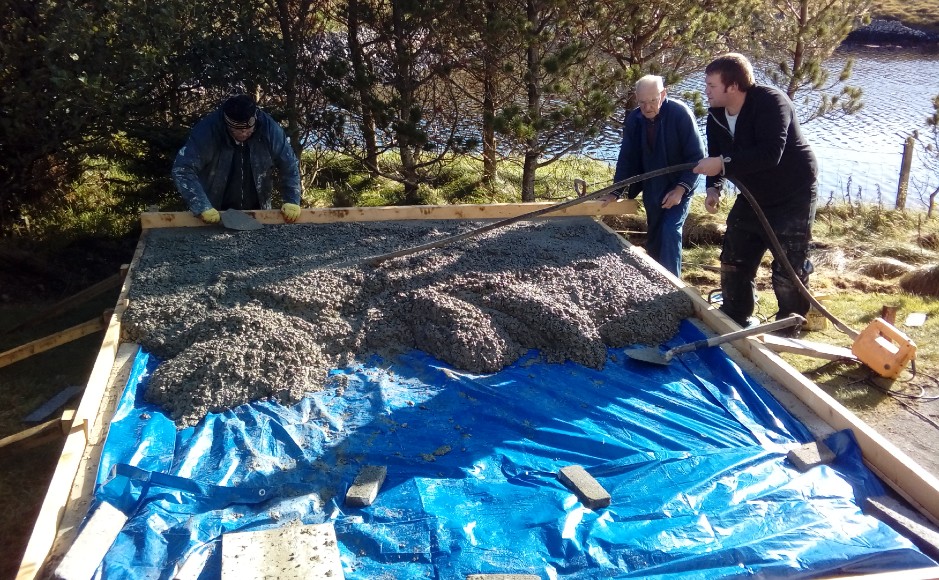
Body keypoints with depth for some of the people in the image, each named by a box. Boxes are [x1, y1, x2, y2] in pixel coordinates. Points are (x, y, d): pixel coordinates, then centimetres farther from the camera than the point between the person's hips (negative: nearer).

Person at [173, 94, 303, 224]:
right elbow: (183, 169, -26)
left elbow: (290, 165, -7)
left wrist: (292, 201, -17)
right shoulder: (207, 130, -23)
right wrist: (203, 208, -33)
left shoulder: (269, 128, -17)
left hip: (257, 212, 2)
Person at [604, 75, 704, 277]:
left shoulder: (680, 114, -20)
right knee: (654, 240, 13)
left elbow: (696, 156, -17)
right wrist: (616, 191, -3)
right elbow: (626, 158, 3)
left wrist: (681, 188, -24)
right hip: (652, 191, 5)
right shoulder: (634, 119, -5)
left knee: (670, 230, -20)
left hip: (678, 189, -5)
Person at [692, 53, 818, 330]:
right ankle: (734, 320, 29)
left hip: (792, 197, -8)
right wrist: (713, 187, -14)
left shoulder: (770, 102, -26)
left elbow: (770, 154, -37)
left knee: (788, 269, -4)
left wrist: (723, 163, -37)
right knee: (733, 261, 13)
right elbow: (717, 156, 5)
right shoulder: (716, 114, -3)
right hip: (752, 196, 8)